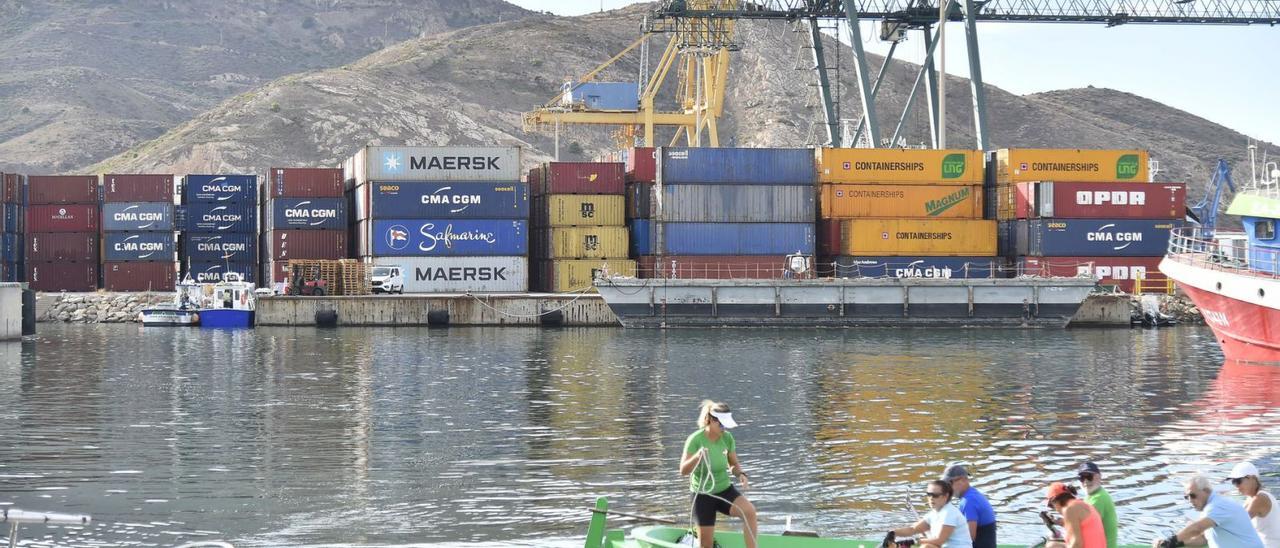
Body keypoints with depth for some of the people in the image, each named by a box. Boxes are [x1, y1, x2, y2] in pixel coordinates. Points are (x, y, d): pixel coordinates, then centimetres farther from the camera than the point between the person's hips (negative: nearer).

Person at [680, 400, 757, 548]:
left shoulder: (727, 438, -6)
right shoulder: (695, 440, -18)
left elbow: (734, 464, 6)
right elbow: (683, 470, -20)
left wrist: (740, 474, -17)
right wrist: (697, 457, -40)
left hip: (725, 490, 3)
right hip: (703, 494, -3)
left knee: (750, 511, -27)